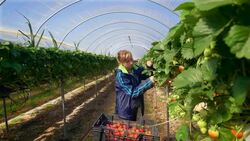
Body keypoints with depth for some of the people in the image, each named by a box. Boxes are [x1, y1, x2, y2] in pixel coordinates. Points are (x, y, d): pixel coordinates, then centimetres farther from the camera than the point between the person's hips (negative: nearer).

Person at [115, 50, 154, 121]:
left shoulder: (135, 69, -4)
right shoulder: (120, 75, -23)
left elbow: (147, 75, 10)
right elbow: (132, 92, -25)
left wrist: (149, 67, -13)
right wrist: (149, 82, -29)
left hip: (136, 107, 6)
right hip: (126, 109, -6)